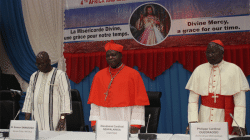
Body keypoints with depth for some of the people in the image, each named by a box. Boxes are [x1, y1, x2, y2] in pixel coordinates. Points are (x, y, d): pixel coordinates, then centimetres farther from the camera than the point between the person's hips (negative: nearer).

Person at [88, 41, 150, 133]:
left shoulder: (133, 74, -1)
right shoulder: (99, 75, 8)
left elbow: (139, 102, -5)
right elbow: (94, 102, 7)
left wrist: (135, 125, -11)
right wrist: (94, 122, -1)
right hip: (104, 123, 3)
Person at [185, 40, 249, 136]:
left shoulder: (234, 70, -1)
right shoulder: (199, 70, 4)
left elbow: (240, 101, -5)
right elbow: (193, 99, 2)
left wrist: (238, 124, -13)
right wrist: (193, 121, -8)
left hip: (225, 119, -1)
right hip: (205, 118, 2)